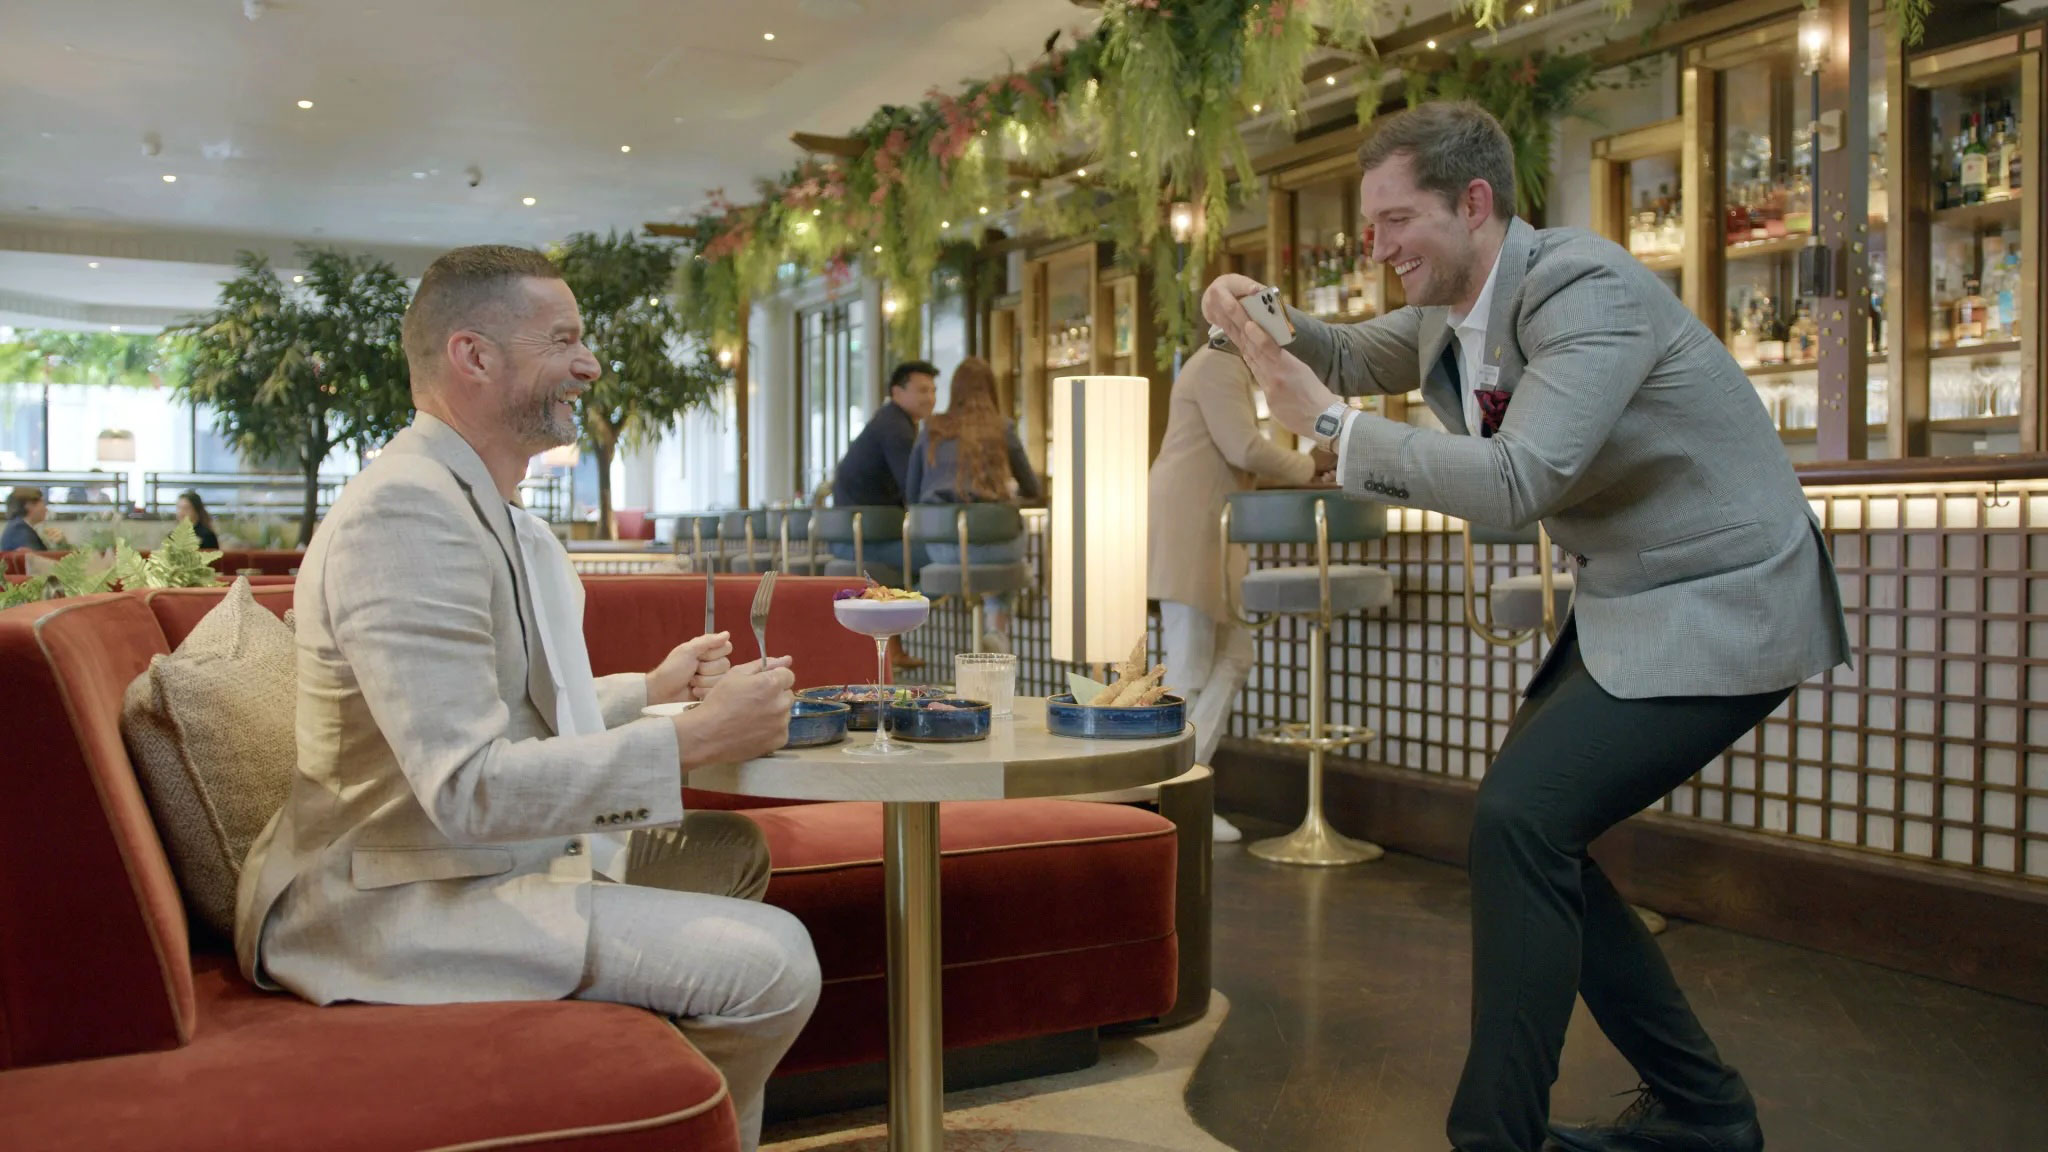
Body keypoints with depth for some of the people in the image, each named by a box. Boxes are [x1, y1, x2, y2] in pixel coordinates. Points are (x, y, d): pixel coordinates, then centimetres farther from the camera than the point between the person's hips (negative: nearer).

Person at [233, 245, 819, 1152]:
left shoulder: (477, 503, 13)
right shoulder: (404, 514, -22)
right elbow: (471, 788, -29)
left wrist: (650, 689, 20)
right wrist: (695, 741, -25)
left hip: (488, 849, 11)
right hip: (392, 903, -11)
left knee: (731, 852, 23)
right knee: (770, 961, -23)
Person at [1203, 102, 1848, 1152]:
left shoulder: (1585, 288, -23)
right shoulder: (1451, 308, 5)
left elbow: (1515, 481, -34)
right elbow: (1350, 360, 20)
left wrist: (1332, 424, -27)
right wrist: (1266, 325, -2)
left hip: (1719, 607, -10)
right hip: (1626, 602, 10)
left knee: (1519, 819, -21)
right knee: (1523, 827, 9)